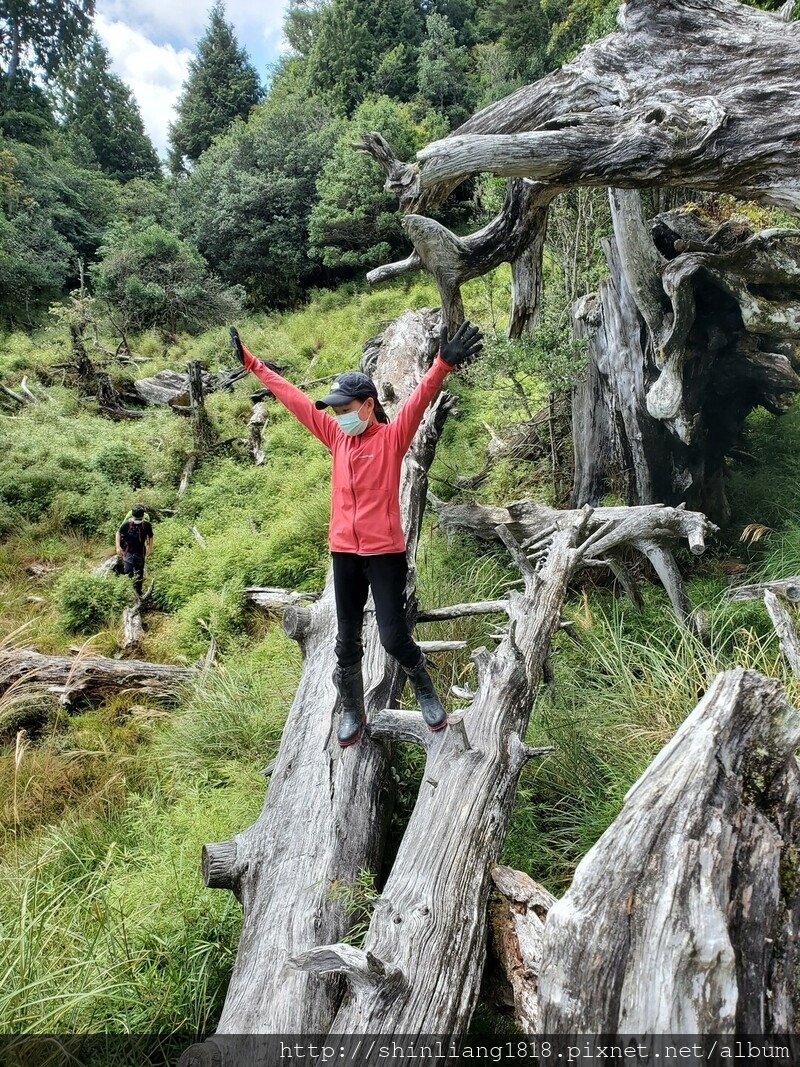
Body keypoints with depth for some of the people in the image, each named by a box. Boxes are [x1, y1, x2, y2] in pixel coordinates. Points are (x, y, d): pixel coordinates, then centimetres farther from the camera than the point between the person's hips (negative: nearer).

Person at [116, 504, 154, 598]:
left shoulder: (146, 525, -12)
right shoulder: (127, 523, -16)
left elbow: (150, 537, 5)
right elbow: (118, 533, 0)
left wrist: (150, 549, 6)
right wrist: (118, 547, -6)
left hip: (140, 553, 2)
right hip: (128, 552, -2)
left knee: (139, 574, 12)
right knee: (128, 573, -8)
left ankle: (138, 592, 27)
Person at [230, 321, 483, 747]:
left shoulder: (392, 437, -6)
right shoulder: (337, 436, 8)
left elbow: (419, 400, -23)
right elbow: (293, 398, 13)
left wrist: (442, 366, -41)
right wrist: (251, 363, 19)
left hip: (385, 552, -5)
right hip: (344, 551, 5)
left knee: (394, 637, -2)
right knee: (347, 639, 13)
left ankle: (425, 691, 28)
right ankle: (352, 712, 32)